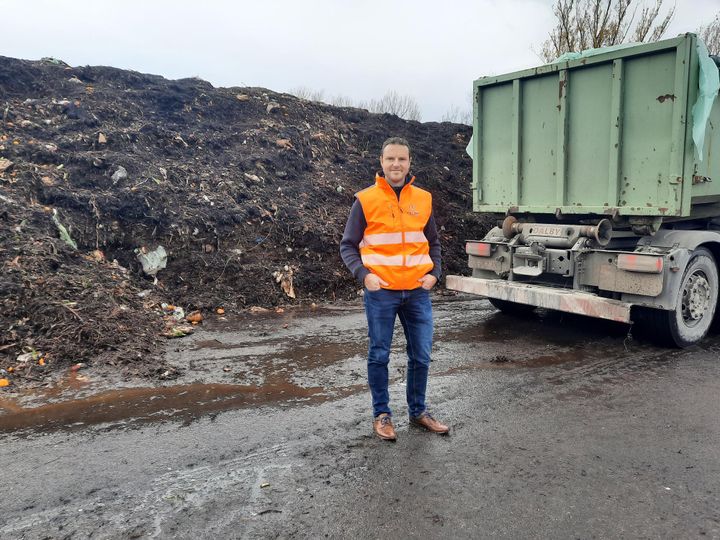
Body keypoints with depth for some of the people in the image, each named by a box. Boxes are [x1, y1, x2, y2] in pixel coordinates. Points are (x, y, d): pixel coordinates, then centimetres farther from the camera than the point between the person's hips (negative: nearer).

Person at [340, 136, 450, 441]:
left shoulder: (423, 199, 7)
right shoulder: (365, 200, -3)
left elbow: (433, 242, 18)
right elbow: (348, 246, 1)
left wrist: (434, 273, 2)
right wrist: (364, 275, -13)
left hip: (418, 291, 3)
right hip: (380, 292, -3)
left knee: (421, 356, 10)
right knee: (379, 355, 6)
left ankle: (417, 411, 28)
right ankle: (381, 414, 23)